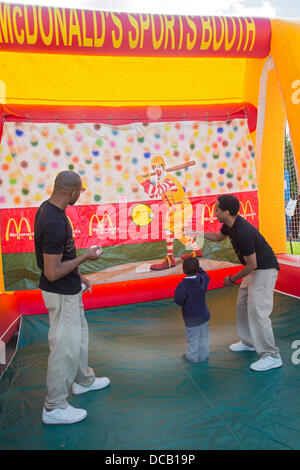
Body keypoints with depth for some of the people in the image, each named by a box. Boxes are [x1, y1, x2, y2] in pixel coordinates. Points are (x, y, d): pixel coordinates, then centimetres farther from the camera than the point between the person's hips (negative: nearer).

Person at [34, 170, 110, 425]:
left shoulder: (49, 208, 1)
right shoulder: (54, 223, -31)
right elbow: (52, 272, -28)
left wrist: (78, 275, 17)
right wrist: (86, 257, -19)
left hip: (69, 289, 10)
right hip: (61, 294, -10)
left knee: (79, 335, 25)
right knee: (65, 347, 4)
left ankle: (83, 380, 47)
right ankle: (54, 407, 22)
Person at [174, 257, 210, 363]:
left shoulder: (183, 286, -26)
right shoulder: (202, 279, -10)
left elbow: (178, 301, -18)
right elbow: (204, 274, 14)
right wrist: (195, 265, 12)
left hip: (191, 318, -5)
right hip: (204, 314, 5)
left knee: (192, 338, 13)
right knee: (204, 335, 20)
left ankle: (193, 356, 27)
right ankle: (203, 354, 33)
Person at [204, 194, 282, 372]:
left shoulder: (243, 233, -33)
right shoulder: (230, 224, -3)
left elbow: (252, 265, -26)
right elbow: (219, 237, 20)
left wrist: (232, 279, -13)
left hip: (265, 270, -10)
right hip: (254, 270, 10)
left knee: (257, 310, -12)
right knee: (242, 305, 16)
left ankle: (272, 356, -1)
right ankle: (249, 342, 32)